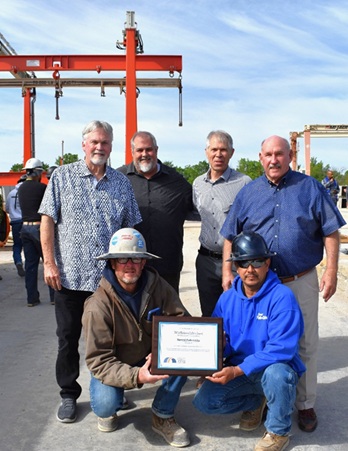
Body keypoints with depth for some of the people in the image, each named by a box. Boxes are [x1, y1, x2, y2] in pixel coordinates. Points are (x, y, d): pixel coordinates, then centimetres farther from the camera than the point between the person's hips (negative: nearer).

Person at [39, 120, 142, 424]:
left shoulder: (121, 182, 8)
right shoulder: (63, 177, 1)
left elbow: (130, 228, 12)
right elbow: (48, 220, -2)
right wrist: (49, 263, -9)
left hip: (110, 277, 2)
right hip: (69, 275, -2)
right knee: (68, 337, 9)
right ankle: (69, 395, 25)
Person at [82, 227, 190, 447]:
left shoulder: (158, 286, -17)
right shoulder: (98, 306, -26)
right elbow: (98, 361, -25)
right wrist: (136, 376, -41)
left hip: (150, 357, 3)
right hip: (113, 366, -2)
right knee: (105, 405, -31)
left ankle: (163, 416, -2)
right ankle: (109, 411, 11)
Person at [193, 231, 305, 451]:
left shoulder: (282, 297, -20)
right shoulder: (227, 298, -2)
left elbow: (282, 349, -27)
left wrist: (237, 371, -31)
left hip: (275, 368, -4)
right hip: (237, 371, 5)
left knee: (276, 374, -38)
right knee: (204, 401, -13)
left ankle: (279, 431, -5)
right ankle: (255, 402, 17)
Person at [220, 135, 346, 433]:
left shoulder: (310, 188, -1)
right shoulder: (249, 192, 4)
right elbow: (231, 236, 8)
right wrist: (227, 271, 1)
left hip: (301, 282, -1)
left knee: (305, 345, 8)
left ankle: (306, 404, 25)